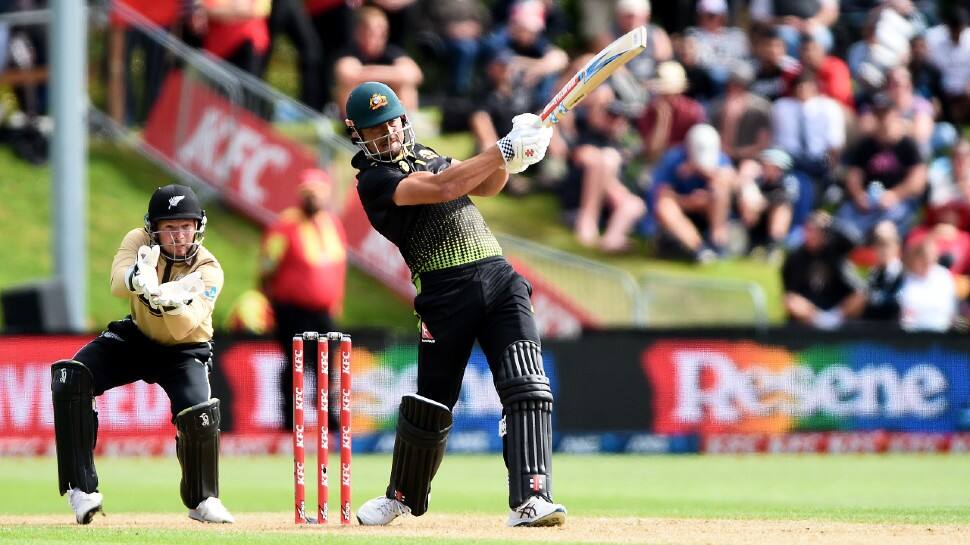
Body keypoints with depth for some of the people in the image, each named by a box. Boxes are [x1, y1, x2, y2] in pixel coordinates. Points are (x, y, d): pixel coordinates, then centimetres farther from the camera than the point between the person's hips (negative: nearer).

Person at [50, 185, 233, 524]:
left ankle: (203, 500, 2)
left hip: (185, 350, -2)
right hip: (136, 339, 2)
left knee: (199, 414, -28)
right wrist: (138, 280, -61)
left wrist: (172, 301, -56)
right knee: (70, 379, -22)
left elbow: (182, 329, -35)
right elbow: (117, 283, -37)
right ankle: (81, 491, -20)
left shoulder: (208, 270, -22)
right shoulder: (139, 241, -16)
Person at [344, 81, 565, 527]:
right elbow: (442, 189, -17)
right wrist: (503, 151, -18)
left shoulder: (426, 156, 21)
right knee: (431, 403, 4)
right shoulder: (373, 180, -4)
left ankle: (530, 500, -20)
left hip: (499, 276, 5)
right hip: (447, 291, -5)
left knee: (527, 389, -12)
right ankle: (402, 496, 29)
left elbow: (486, 186, 17)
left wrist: (511, 155, -4)